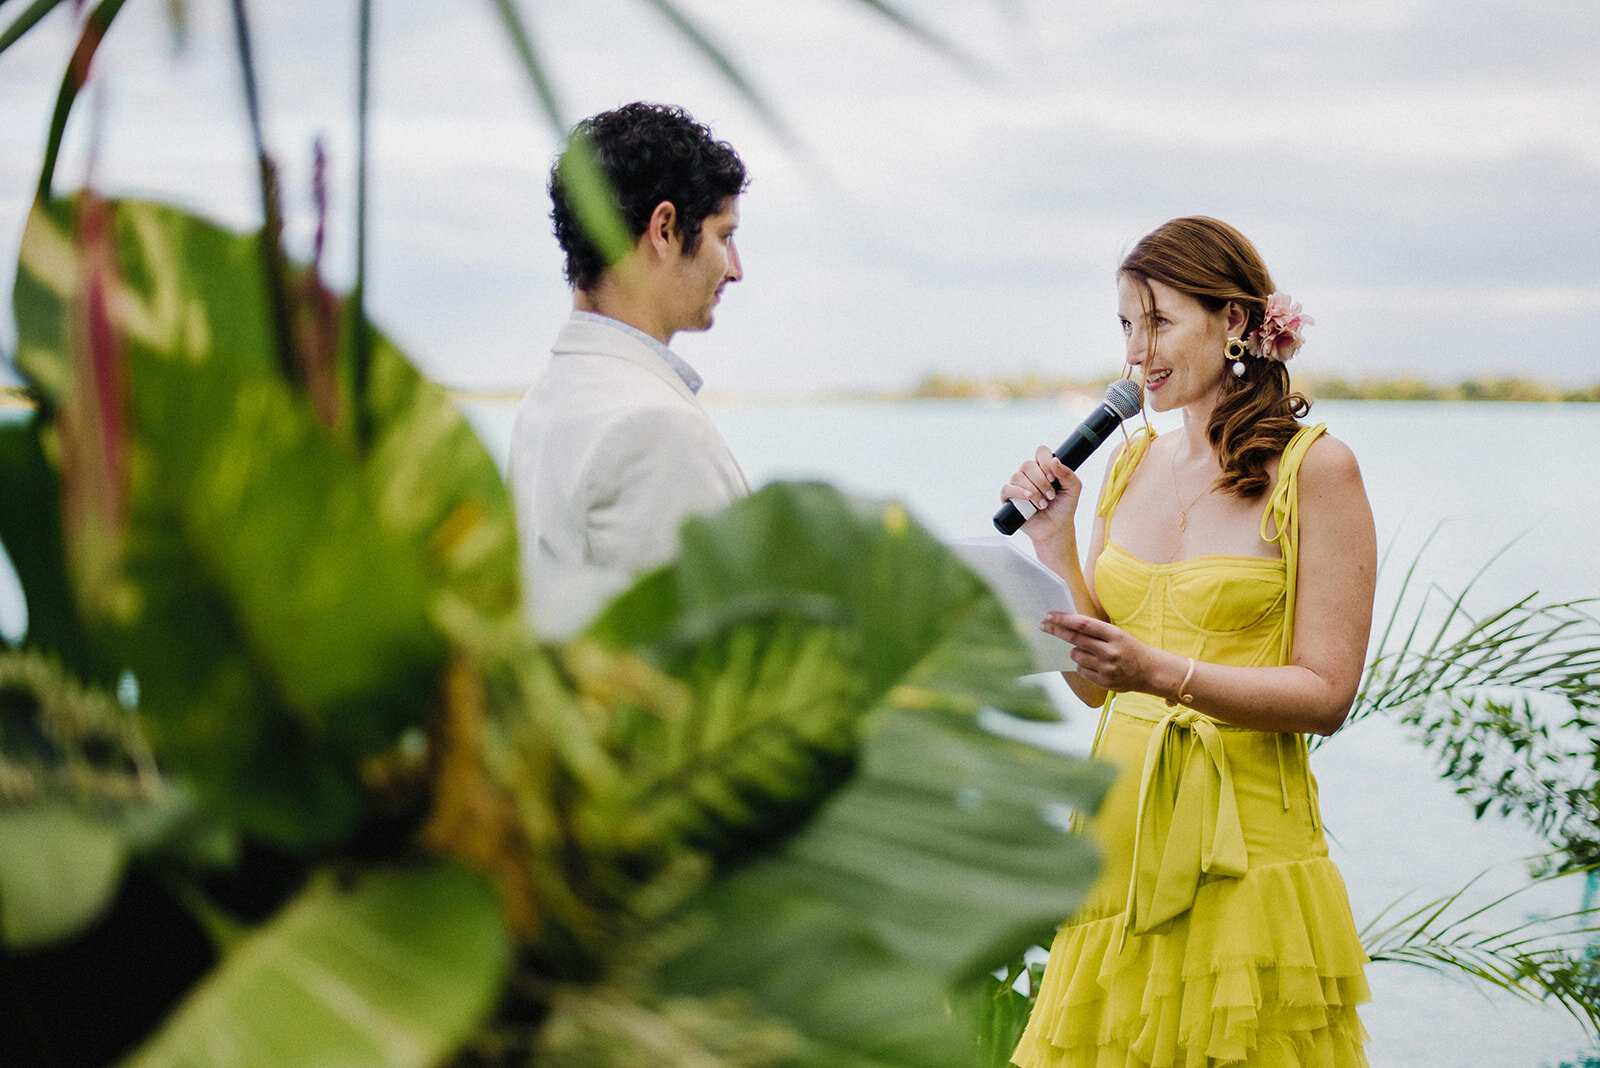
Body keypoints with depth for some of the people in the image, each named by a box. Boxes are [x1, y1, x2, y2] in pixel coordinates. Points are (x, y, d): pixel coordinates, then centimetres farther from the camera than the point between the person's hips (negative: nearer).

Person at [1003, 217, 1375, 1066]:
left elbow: (1327, 694, -11)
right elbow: (1094, 685, 11)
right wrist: (1055, 544, 0)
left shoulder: (1313, 469, -6)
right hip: (1121, 832, 5)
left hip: (1246, 845, -5)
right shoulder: (1130, 464, 11)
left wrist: (1164, 674, -23)